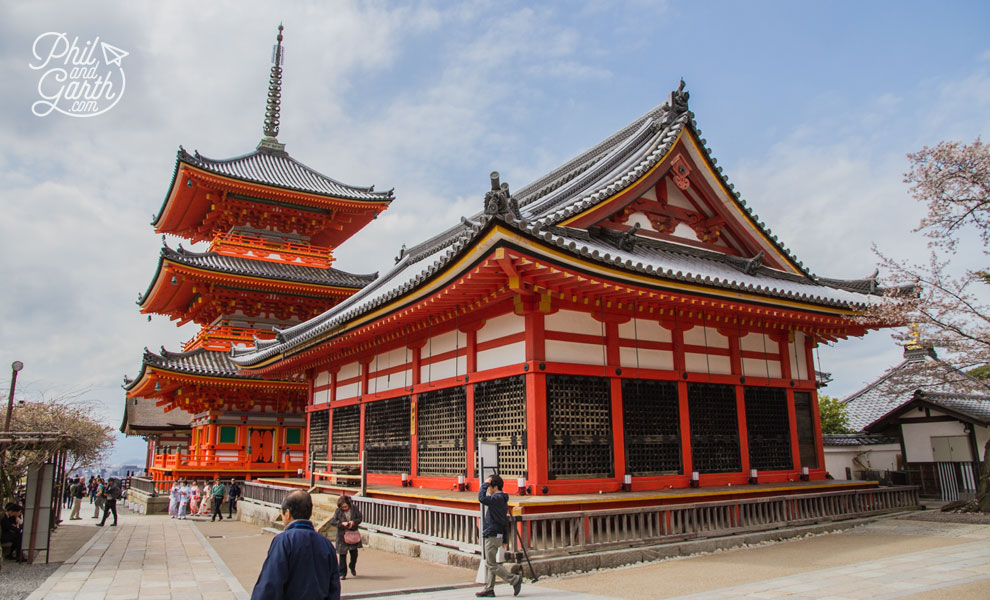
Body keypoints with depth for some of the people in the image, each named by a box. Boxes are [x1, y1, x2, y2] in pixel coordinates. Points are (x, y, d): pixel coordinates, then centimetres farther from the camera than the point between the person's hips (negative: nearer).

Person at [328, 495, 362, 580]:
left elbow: (360, 518, 2)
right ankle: (343, 573, 12)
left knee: (354, 553, 7)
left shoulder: (354, 509, -4)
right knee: (342, 554, 2)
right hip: (342, 535, -1)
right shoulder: (338, 511, -7)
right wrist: (342, 523, -24)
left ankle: (352, 568, 35)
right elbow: (332, 521, -12)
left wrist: (353, 522, -18)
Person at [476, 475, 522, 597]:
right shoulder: (502, 499, 14)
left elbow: (481, 498, -33)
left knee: (492, 564, -4)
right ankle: (489, 589, 15)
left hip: (493, 536, -10)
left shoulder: (497, 498, -17)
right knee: (488, 563, 13)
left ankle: (515, 579, -2)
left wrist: (485, 484, -19)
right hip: (495, 535, 10)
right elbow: (505, 522, 19)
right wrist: (505, 539, 22)